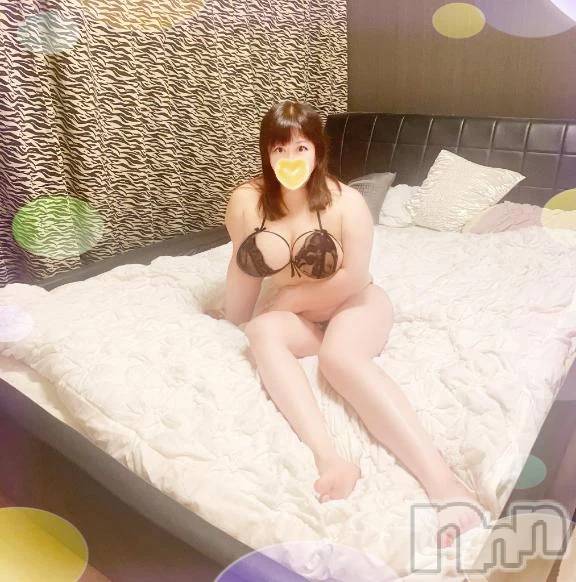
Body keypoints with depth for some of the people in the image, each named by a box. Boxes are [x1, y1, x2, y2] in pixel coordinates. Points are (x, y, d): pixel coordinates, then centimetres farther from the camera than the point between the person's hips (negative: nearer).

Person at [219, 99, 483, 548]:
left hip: (356, 304, -3)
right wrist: (236, 324, 4)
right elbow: (244, 267, 0)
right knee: (262, 332, -31)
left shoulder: (346, 202, -18)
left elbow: (354, 278, -17)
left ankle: (442, 481, -43)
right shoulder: (246, 201, -10)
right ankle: (329, 458, -45)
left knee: (339, 356, -36)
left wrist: (293, 297, -11)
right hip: (296, 314, 3)